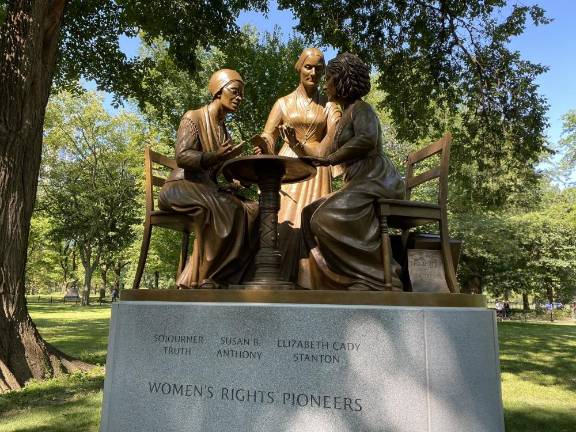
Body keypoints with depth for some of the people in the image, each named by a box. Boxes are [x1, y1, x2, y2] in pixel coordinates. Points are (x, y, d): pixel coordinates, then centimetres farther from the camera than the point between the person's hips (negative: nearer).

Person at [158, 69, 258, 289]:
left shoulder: (223, 130, 23)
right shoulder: (193, 118, 1)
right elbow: (182, 157, -16)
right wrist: (217, 155, -29)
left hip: (208, 189, 7)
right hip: (181, 187, -7)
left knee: (253, 211, -16)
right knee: (221, 208, -36)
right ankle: (205, 278, -28)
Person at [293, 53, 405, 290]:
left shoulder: (360, 108, -3)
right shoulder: (345, 115, 23)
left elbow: (367, 139, -26)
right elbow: (326, 158, 21)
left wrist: (330, 159, -23)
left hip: (376, 181, -9)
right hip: (357, 183, 10)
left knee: (330, 219, -26)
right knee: (311, 214, 2)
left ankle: (377, 281, -19)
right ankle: (332, 281, -3)